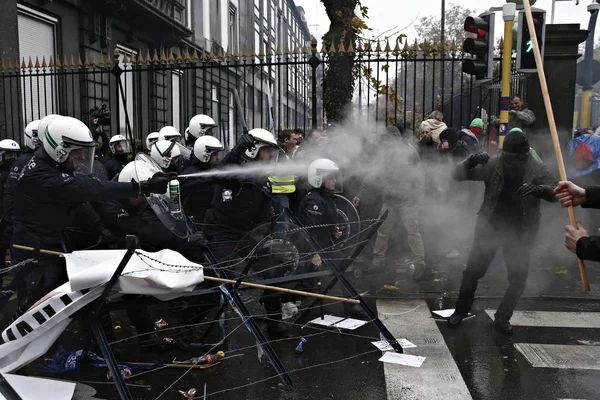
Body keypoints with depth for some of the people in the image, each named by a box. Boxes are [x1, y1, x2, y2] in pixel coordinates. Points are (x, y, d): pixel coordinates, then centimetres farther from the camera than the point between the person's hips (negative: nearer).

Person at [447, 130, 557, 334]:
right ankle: (460, 311, 23)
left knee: (518, 279, 4)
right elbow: (458, 175, -10)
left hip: (519, 233, 1)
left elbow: (555, 191, -21)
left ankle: (502, 318, 24)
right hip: (489, 228, 0)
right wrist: (471, 162, -31)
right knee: (472, 271, 3)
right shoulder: (493, 165, -10)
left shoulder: (537, 170, -9)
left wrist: (539, 189, -44)